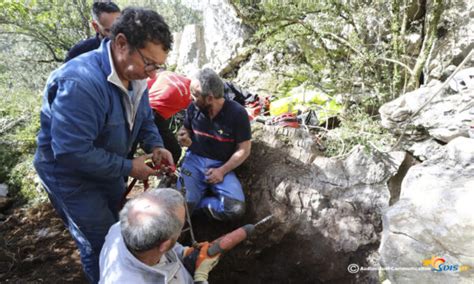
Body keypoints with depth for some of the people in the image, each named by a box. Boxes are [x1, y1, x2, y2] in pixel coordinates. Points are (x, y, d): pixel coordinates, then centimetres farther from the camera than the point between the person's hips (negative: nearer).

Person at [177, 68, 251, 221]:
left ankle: (198, 202, 1)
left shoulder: (237, 113, -13)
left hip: (221, 165, -1)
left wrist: (222, 171, -15)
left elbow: (243, 150, -6)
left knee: (236, 209, -24)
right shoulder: (193, 108, -4)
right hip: (194, 160, 1)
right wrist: (183, 138, -8)